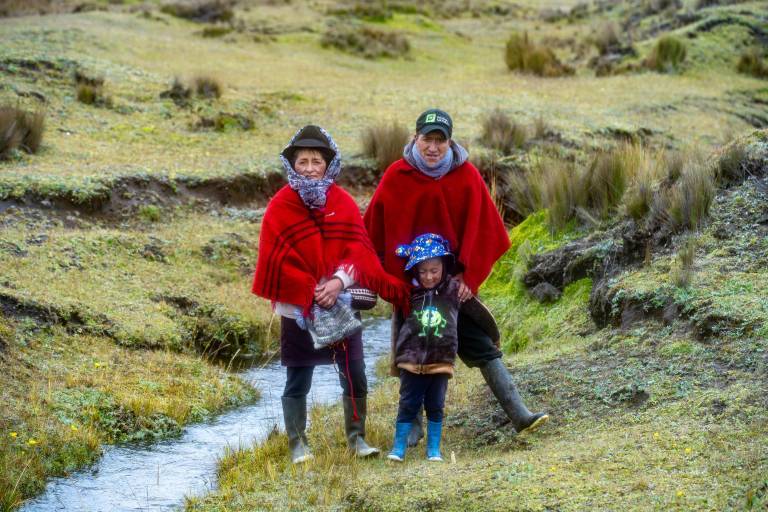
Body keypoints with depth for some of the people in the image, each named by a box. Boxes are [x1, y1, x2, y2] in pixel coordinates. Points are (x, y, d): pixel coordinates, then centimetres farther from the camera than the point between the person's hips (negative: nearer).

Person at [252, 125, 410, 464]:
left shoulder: (343, 203, 1)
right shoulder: (281, 207, -6)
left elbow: (358, 249, -3)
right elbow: (276, 260, -10)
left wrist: (340, 281, -21)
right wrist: (312, 292, -17)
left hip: (342, 306, 2)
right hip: (298, 309, -2)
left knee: (355, 377, 5)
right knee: (297, 382, 6)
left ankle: (357, 438, 18)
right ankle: (298, 444, 15)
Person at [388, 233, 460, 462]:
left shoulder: (453, 291, 0)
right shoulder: (410, 293, 2)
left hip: (441, 362, 0)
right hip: (412, 361, 0)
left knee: (435, 407, 9)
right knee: (408, 406, 3)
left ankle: (434, 449, 17)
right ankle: (398, 448, 9)